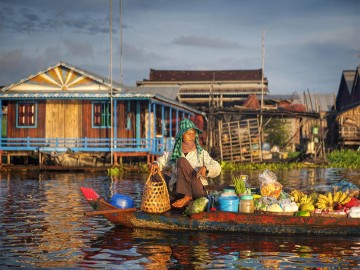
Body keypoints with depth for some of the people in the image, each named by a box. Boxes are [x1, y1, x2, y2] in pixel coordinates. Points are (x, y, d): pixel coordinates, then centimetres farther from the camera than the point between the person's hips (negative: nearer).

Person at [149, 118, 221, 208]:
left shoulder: (201, 153, 5)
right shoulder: (173, 153, 11)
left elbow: (216, 168, -3)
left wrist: (205, 168, -26)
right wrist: (156, 164, -13)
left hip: (197, 190, -4)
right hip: (178, 191, 4)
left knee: (181, 161, -19)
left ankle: (187, 197, -27)